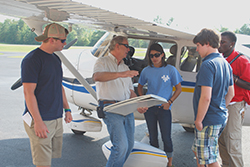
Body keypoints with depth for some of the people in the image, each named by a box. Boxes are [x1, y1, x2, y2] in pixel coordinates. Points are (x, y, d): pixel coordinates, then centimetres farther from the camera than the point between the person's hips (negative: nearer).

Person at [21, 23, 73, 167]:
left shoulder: (56, 59, 13)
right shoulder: (32, 59, -14)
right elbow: (28, 92, -17)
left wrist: (67, 109, 19)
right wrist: (38, 121, -20)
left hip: (57, 118, 8)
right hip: (41, 121, -8)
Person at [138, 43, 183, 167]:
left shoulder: (171, 70, -4)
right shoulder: (146, 71, 3)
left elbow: (178, 89, 1)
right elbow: (140, 86, 17)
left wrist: (169, 102, -10)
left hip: (164, 108, -3)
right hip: (149, 108, 3)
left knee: (166, 137, 0)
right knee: (153, 137, 13)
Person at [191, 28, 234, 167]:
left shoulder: (208, 64, -18)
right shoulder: (225, 63, 11)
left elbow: (206, 97, -24)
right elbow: (230, 93, 18)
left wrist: (198, 120, -17)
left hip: (209, 121, -10)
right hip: (221, 117, 10)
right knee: (198, 151, 22)